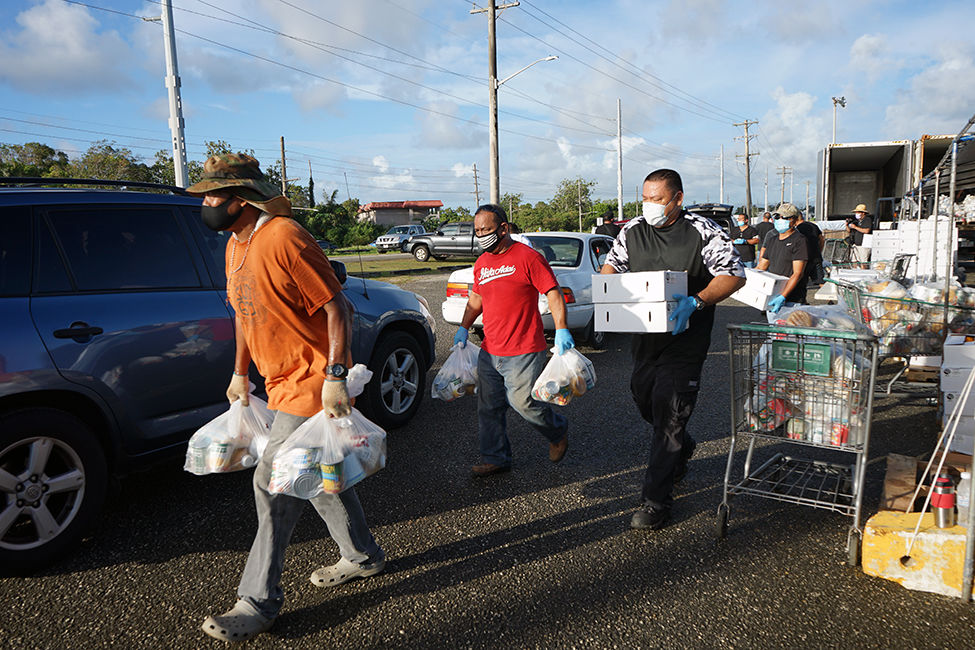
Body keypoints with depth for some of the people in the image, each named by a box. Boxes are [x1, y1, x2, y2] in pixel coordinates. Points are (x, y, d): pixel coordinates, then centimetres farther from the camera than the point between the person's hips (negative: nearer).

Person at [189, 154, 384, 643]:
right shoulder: (236, 245, 10)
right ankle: (363, 556, 37)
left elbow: (337, 308, -21)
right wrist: (240, 373, 20)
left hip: (311, 383, -10)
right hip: (284, 382, 10)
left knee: (274, 485, -5)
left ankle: (259, 602, 9)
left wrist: (334, 376, -25)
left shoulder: (284, 239, -20)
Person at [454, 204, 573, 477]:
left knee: (522, 402, -5)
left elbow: (553, 293, -11)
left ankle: (558, 430, 24)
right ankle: (495, 459, 23)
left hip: (524, 351, -7)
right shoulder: (482, 263, 12)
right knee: (489, 407, 9)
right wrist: (464, 327, 18)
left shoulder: (528, 257, -10)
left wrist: (561, 330, -19)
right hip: (489, 352, 7)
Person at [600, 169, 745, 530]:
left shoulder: (703, 233, -10)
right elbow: (612, 264, 16)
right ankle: (682, 450, 50)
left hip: (684, 342, -6)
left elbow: (734, 275, -12)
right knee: (645, 403, 19)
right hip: (644, 338, 6)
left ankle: (655, 502, 5)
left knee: (668, 419, -5)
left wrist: (695, 302, -28)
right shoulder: (633, 231, 6)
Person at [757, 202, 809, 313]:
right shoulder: (772, 240, 15)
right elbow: (762, 267, 20)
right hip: (771, 298, 7)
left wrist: (783, 297, -26)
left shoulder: (799, 241, -9)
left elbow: (798, 274, -16)